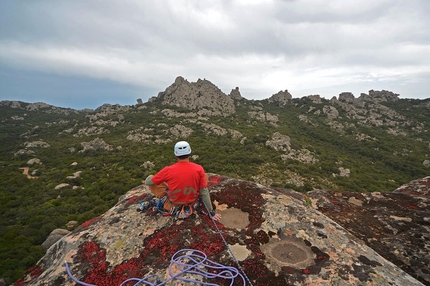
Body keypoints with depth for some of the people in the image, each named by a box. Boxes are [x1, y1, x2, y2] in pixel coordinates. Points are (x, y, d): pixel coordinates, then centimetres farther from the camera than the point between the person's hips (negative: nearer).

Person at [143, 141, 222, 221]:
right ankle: (188, 207, 7)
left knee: (152, 182, 14)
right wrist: (211, 212, -2)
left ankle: (168, 206, -1)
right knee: (205, 176, 16)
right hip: (191, 202, 1)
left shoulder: (168, 170, -21)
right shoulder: (199, 169, -19)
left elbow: (147, 182, -7)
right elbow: (204, 192, -13)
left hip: (174, 202, 0)